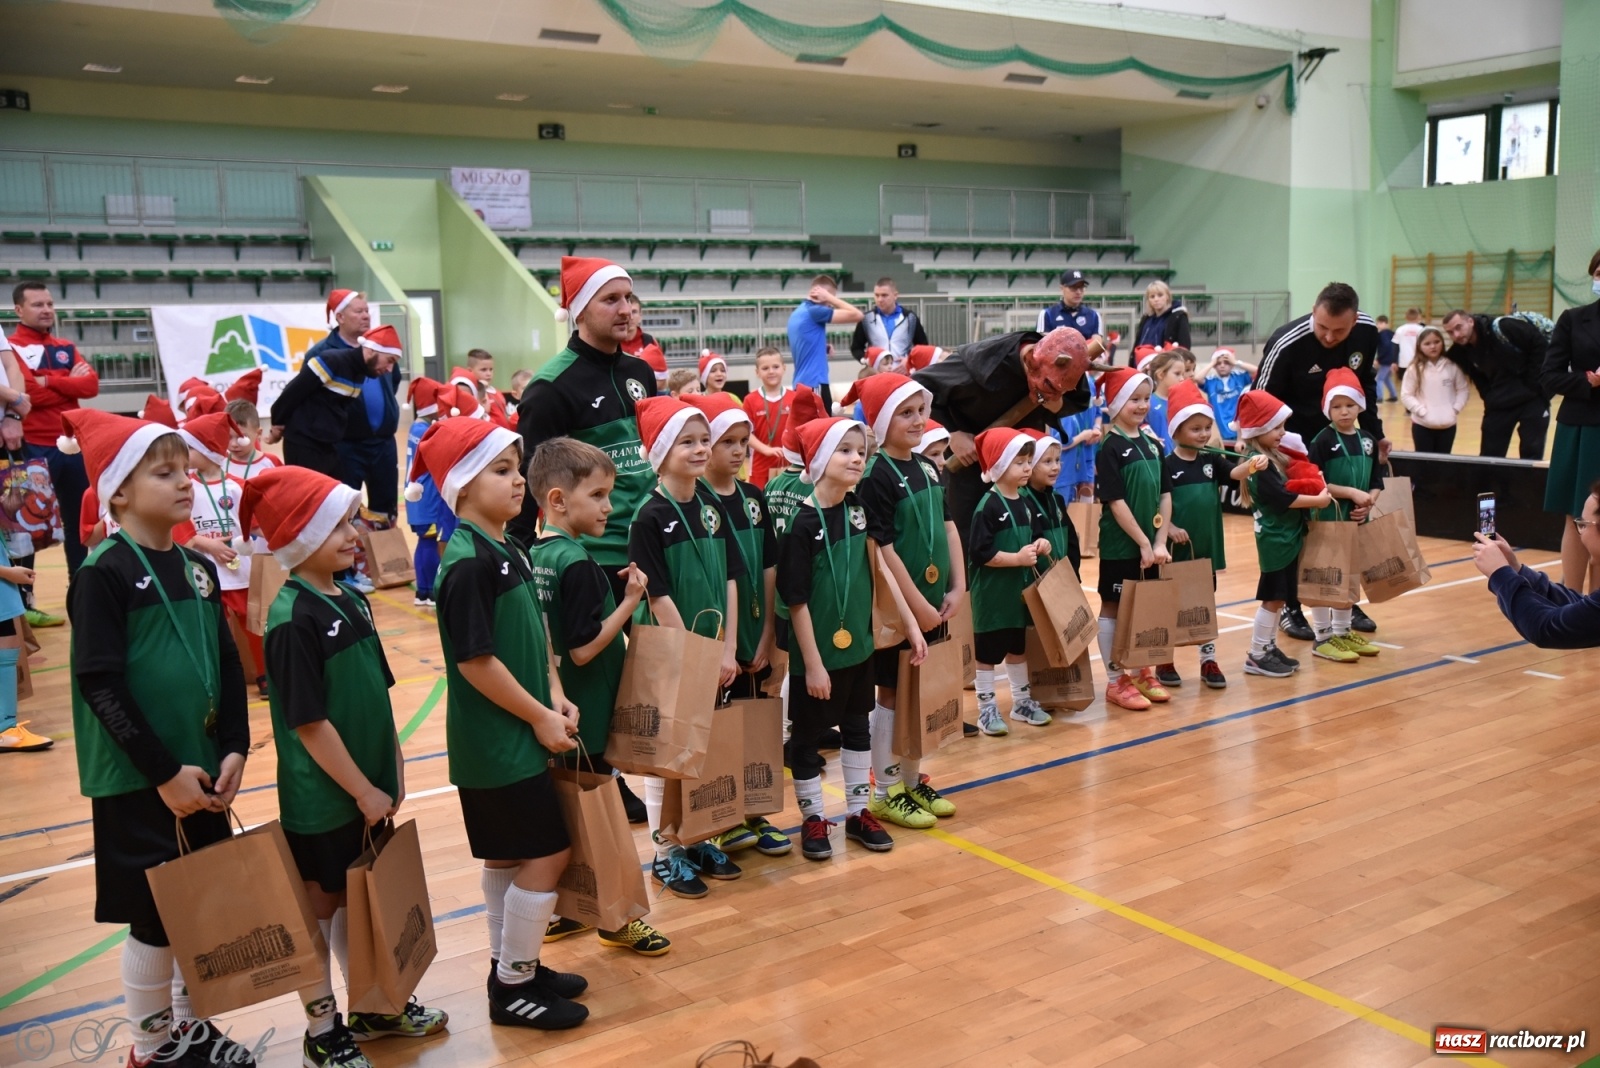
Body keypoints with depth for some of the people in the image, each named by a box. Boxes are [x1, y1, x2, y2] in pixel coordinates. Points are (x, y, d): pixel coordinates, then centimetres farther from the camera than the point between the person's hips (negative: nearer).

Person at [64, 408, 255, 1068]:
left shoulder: (197, 567, 7)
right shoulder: (103, 574, -13)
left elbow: (229, 665, 9)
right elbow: (99, 684, -17)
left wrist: (233, 749, -2)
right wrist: (161, 771, -19)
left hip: (203, 772, 6)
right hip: (138, 781, -6)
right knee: (156, 918, 4)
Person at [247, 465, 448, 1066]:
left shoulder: (350, 601, 4)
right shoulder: (293, 620, -21)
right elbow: (309, 724, -21)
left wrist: (392, 768, 10)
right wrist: (363, 790, -16)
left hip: (367, 789, 7)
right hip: (322, 800, -7)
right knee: (319, 909, 9)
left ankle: (372, 1006, 36)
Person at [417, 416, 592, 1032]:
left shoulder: (509, 551, 8)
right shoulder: (468, 564, -21)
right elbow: (475, 661, -23)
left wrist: (556, 697, 2)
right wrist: (540, 718, -16)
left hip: (516, 736, 9)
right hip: (497, 741, -9)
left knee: (506, 857, 18)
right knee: (547, 854, -3)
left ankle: (511, 966, 31)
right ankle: (513, 987, 11)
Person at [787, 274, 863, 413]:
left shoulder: (797, 313, 15)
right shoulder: (814, 311, -13)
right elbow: (856, 315, -14)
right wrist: (830, 298, -7)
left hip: (802, 382, 10)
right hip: (814, 382, -10)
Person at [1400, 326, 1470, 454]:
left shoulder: (1453, 366, 1)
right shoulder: (1415, 369, -5)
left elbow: (1462, 390, 6)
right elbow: (1406, 395, -5)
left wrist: (1455, 409, -7)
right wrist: (1422, 411, -14)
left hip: (1448, 425, 2)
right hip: (1422, 425, -2)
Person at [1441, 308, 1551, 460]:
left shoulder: (1501, 327, -19)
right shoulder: (1462, 352, -1)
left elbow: (1540, 343, -16)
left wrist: (1534, 380, -15)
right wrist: (1491, 398, 0)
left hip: (1531, 399, -5)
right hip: (1499, 405, 5)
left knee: (1532, 454, 0)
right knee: (1489, 455, 6)